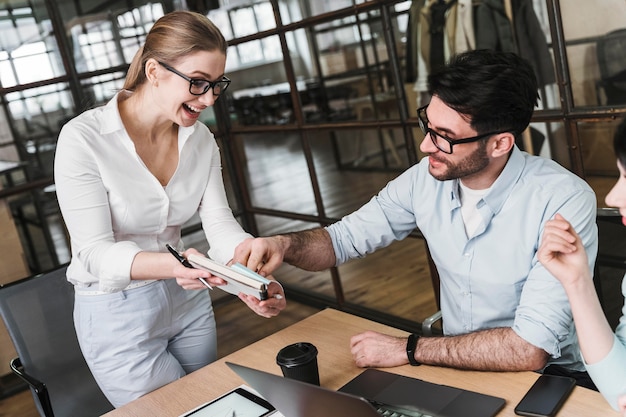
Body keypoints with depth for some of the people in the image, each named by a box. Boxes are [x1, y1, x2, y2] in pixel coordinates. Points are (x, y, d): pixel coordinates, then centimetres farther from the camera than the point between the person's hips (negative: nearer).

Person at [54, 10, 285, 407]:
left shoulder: (201, 139, -4)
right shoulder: (84, 138, -21)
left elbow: (221, 225, -10)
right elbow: (95, 252, -25)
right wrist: (172, 265, -43)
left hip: (189, 301, 6)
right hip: (117, 312, -5)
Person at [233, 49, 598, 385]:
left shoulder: (562, 201, -24)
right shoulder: (425, 180, -8)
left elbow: (532, 348, -27)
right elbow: (343, 238, 1)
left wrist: (407, 349, -22)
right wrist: (284, 244, -20)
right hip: (459, 363, 4)